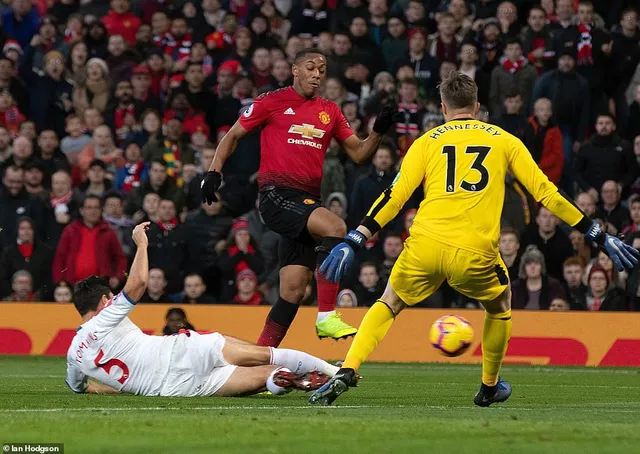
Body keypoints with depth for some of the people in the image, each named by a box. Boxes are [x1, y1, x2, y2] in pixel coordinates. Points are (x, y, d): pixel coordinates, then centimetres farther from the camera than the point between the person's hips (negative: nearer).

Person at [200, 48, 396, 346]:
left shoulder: (330, 112, 17)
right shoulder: (272, 102, 3)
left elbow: (358, 154, 16)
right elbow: (233, 136, 10)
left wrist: (378, 132, -2)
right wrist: (214, 172, -2)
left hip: (308, 200, 6)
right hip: (277, 195, -6)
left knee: (294, 290, 3)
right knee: (335, 227, -30)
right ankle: (326, 316, -29)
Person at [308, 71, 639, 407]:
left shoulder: (427, 142, 14)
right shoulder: (504, 140, 16)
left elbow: (395, 195, 4)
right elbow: (546, 192, 13)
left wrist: (353, 242, 3)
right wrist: (599, 237, 16)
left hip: (425, 245, 1)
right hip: (475, 254, 0)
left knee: (389, 304, 23)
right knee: (499, 306, 30)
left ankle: (346, 373, 4)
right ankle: (489, 388, 40)